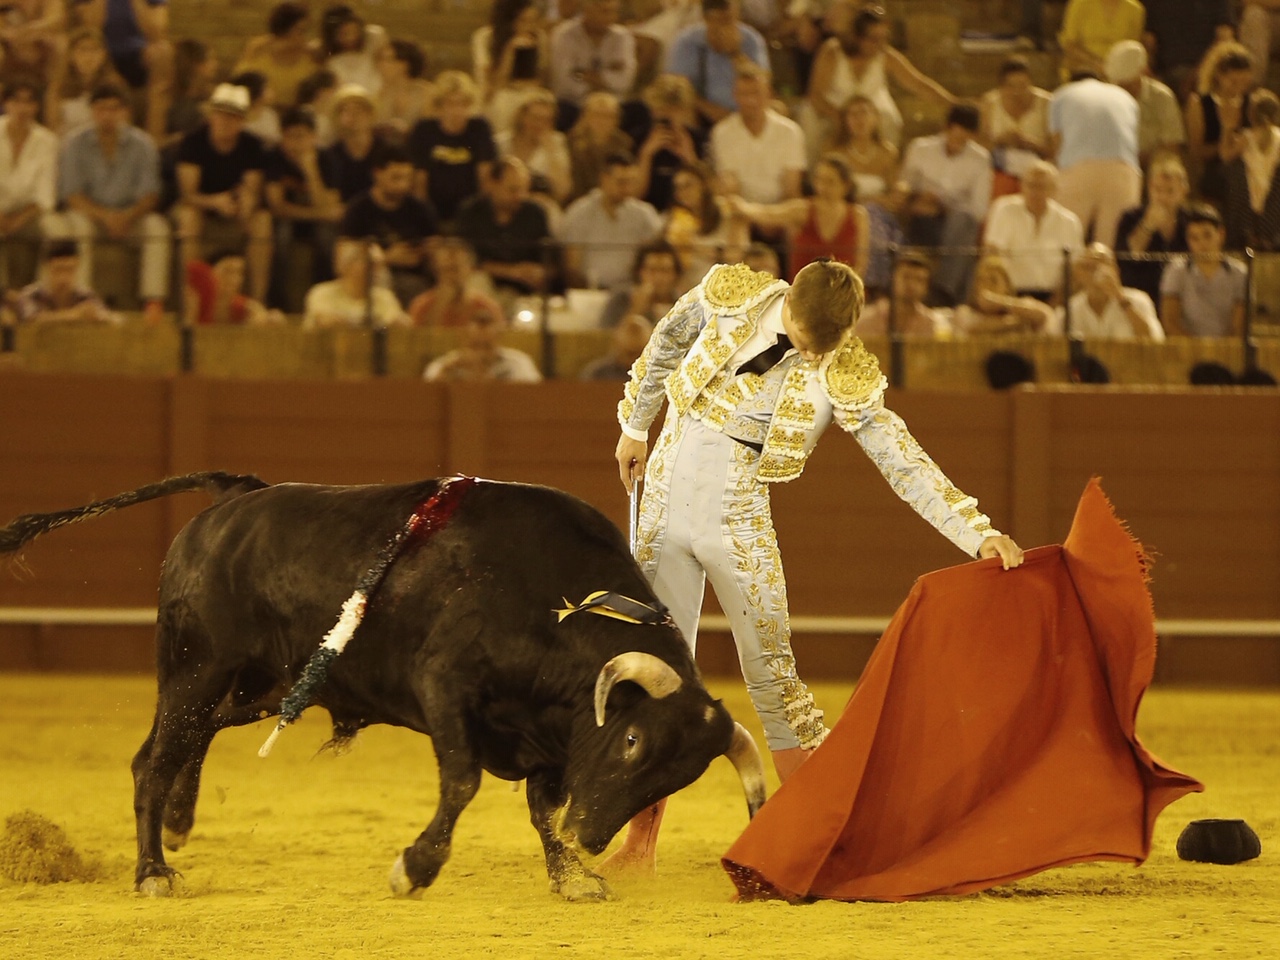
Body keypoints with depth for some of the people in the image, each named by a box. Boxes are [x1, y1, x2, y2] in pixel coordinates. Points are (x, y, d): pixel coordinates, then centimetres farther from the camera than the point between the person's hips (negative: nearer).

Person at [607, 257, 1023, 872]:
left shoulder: (844, 380, -14)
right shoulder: (729, 298, -8)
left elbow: (908, 467, -15)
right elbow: (663, 349, 12)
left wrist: (982, 535, -25)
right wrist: (634, 426, 23)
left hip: (739, 529, -2)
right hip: (664, 514, 2)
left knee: (772, 677, -4)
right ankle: (640, 843, 11)